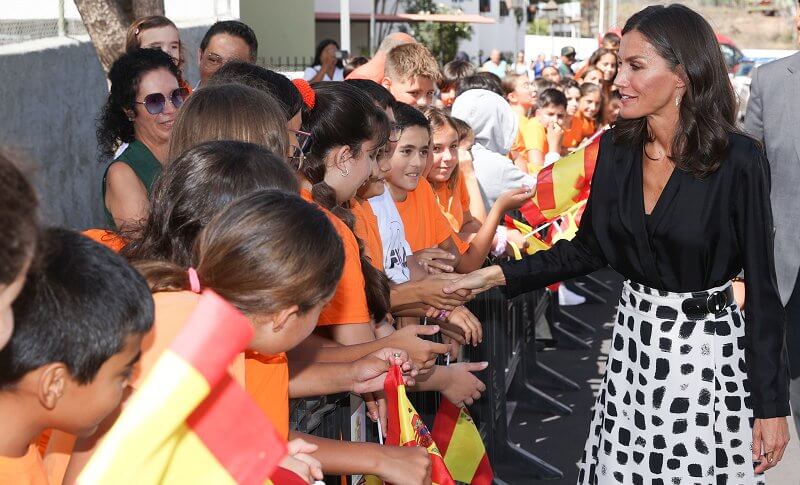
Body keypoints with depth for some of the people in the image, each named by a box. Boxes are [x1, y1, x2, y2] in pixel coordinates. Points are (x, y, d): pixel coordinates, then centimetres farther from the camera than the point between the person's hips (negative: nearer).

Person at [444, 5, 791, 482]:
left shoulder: (739, 159, -16)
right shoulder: (618, 147, -1)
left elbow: (762, 284, -11)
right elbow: (589, 247, 8)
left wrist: (772, 404, -10)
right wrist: (499, 275, -3)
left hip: (706, 348, -4)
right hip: (634, 336, 5)